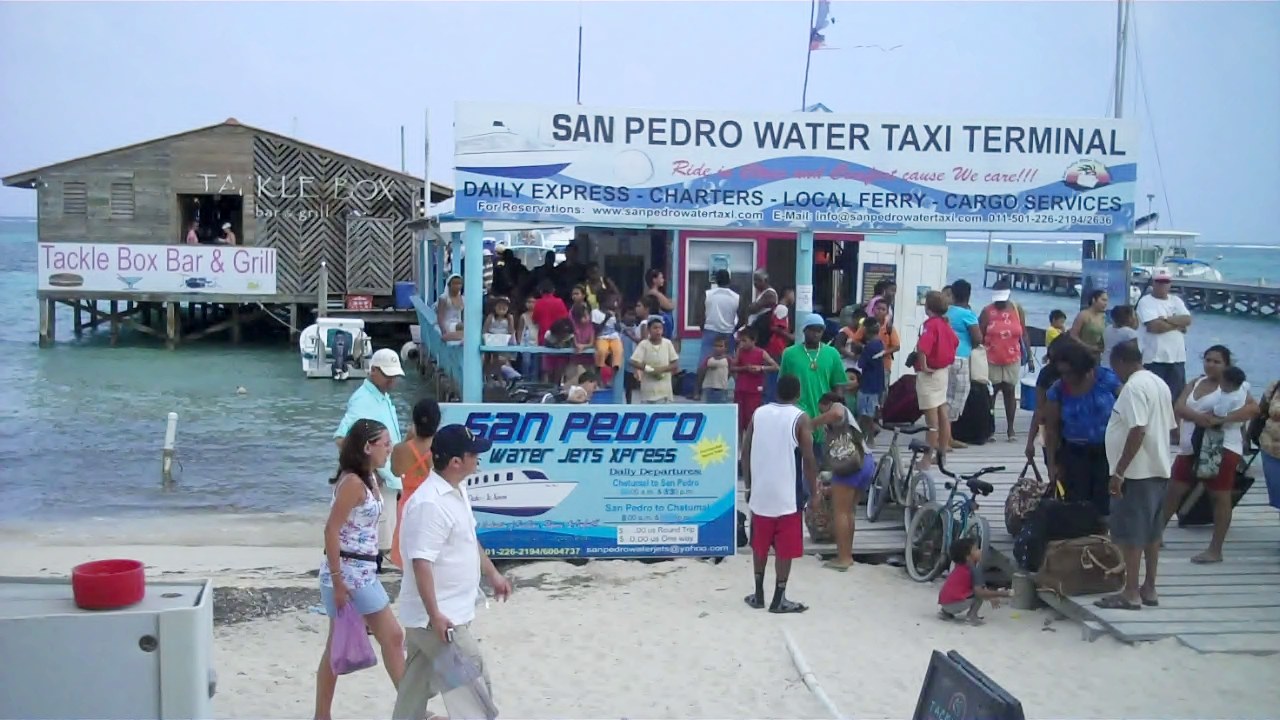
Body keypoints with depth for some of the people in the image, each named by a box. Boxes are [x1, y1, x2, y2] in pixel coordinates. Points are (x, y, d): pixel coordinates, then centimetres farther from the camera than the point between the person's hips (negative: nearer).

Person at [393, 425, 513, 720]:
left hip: (449, 612, 10)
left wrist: (493, 574, 27)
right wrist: (435, 615, -28)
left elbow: (469, 540, 23)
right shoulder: (430, 504, -25)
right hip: (437, 616, -10)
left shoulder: (457, 491, 8)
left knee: (418, 683, 17)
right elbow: (421, 562, -27)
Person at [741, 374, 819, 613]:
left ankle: (758, 594, 21)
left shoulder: (758, 414, 3)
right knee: (785, 549, 4)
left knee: (760, 545, 15)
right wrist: (814, 492, -2)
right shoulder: (800, 418, -9)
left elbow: (746, 453, 6)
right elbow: (809, 460, -11)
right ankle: (779, 599, 6)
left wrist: (748, 486, 15)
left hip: (760, 492, 4)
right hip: (788, 495, -4)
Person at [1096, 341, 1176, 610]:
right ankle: (1149, 589, 19)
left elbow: (1137, 431, -24)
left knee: (1131, 534, -4)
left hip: (1136, 472, -10)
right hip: (1158, 469, 10)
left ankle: (1131, 593, -1)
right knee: (1152, 532, 13)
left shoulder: (1133, 387, -17)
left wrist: (1118, 472, -22)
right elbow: (1167, 426, 16)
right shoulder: (1159, 383, 12)